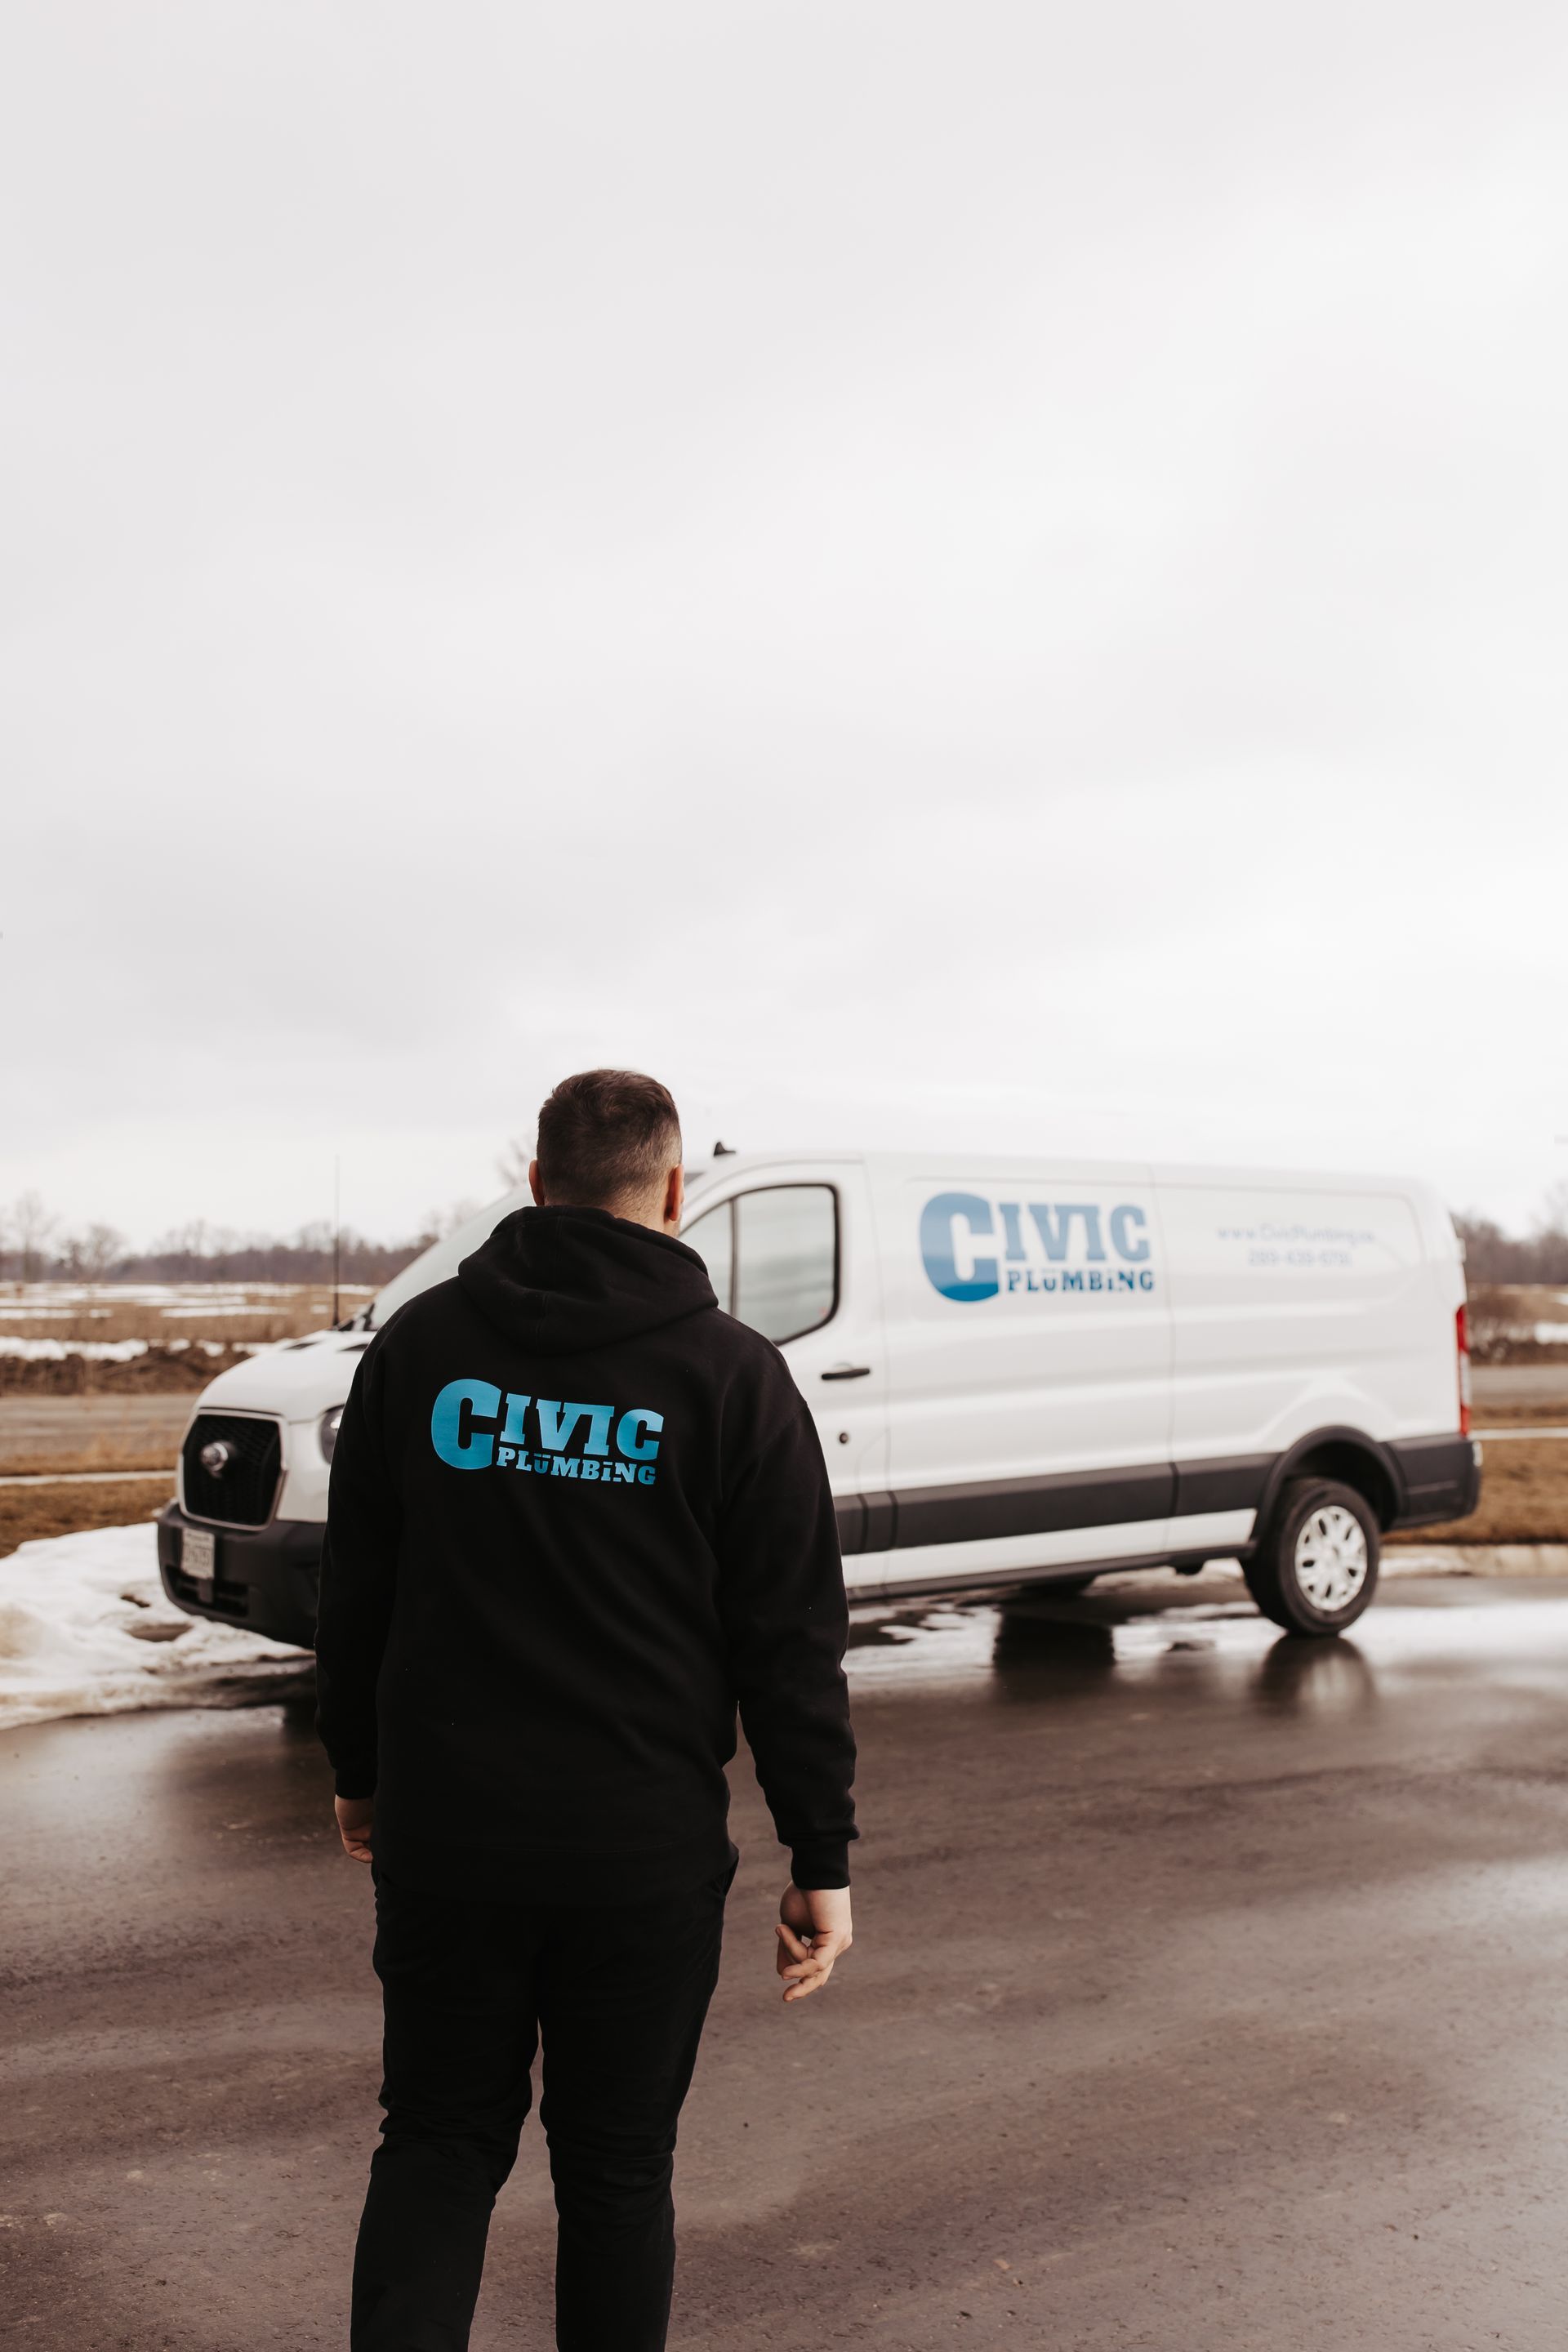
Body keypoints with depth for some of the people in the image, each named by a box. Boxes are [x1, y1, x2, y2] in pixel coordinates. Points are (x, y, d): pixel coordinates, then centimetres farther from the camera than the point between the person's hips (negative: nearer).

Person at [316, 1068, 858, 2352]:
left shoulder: (421, 1342, 1)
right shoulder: (731, 1373, -6)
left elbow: (354, 1590, 8)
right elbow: (794, 1642, -7)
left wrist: (361, 1774, 21)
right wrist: (823, 1860, -1)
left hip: (445, 1829, 2)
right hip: (647, 1848, -2)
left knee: (439, 2139, 16)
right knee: (617, 2163, 14)